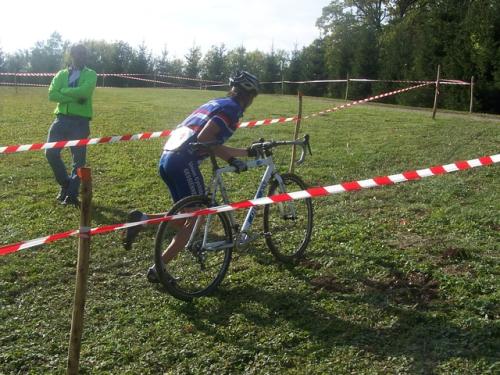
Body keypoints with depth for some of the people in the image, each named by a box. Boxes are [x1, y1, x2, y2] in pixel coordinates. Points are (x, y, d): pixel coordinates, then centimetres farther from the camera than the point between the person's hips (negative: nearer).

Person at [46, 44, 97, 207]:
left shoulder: (90, 75, 5)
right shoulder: (61, 74, 14)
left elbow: (84, 91, -16)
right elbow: (52, 94, -3)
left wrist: (64, 91, -6)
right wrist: (74, 97, -13)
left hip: (80, 121, -3)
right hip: (62, 118, 3)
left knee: (78, 159, -2)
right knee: (51, 152, -6)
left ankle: (72, 194, 9)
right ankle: (66, 183, 17)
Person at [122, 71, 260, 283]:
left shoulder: (217, 103, 25)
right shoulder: (231, 108, -3)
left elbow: (211, 143, 29)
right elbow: (204, 138, -15)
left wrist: (249, 152, 34)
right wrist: (231, 159, -7)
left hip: (166, 159, 9)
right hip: (184, 162, -9)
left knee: (185, 217, 19)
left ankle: (142, 219, -1)